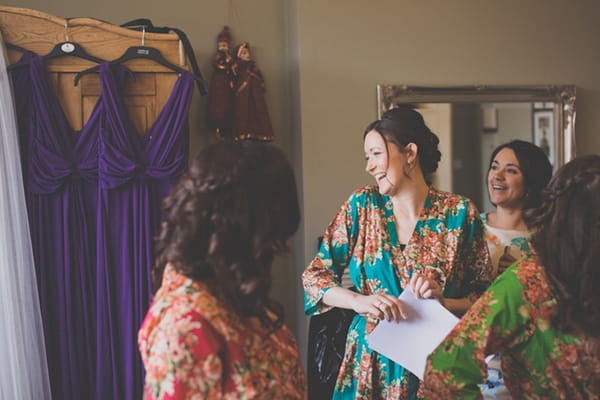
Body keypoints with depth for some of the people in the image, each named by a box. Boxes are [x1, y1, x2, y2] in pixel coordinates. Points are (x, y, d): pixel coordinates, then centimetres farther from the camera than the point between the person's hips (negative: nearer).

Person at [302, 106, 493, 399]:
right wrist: (359, 301, -22)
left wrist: (444, 301, -21)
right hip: (371, 361, 2)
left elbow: (483, 296, -2)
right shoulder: (361, 205, -3)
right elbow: (314, 276, -5)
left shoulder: (460, 213, -7)